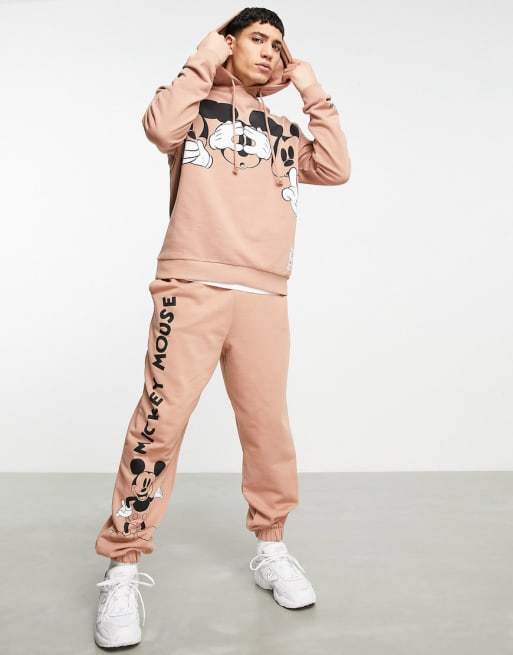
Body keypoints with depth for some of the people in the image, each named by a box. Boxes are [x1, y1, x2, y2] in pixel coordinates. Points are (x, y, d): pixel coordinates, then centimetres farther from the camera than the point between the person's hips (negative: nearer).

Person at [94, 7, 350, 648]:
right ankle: (123, 566, 1)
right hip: (191, 288, -3)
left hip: (264, 299, 4)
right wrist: (202, 61, 5)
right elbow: (160, 128, -7)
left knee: (268, 425, 2)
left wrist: (312, 93, 14)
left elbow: (335, 169, 10)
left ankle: (270, 547, 21)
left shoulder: (284, 130, 25)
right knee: (160, 420, -10)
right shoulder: (196, 106, 16)